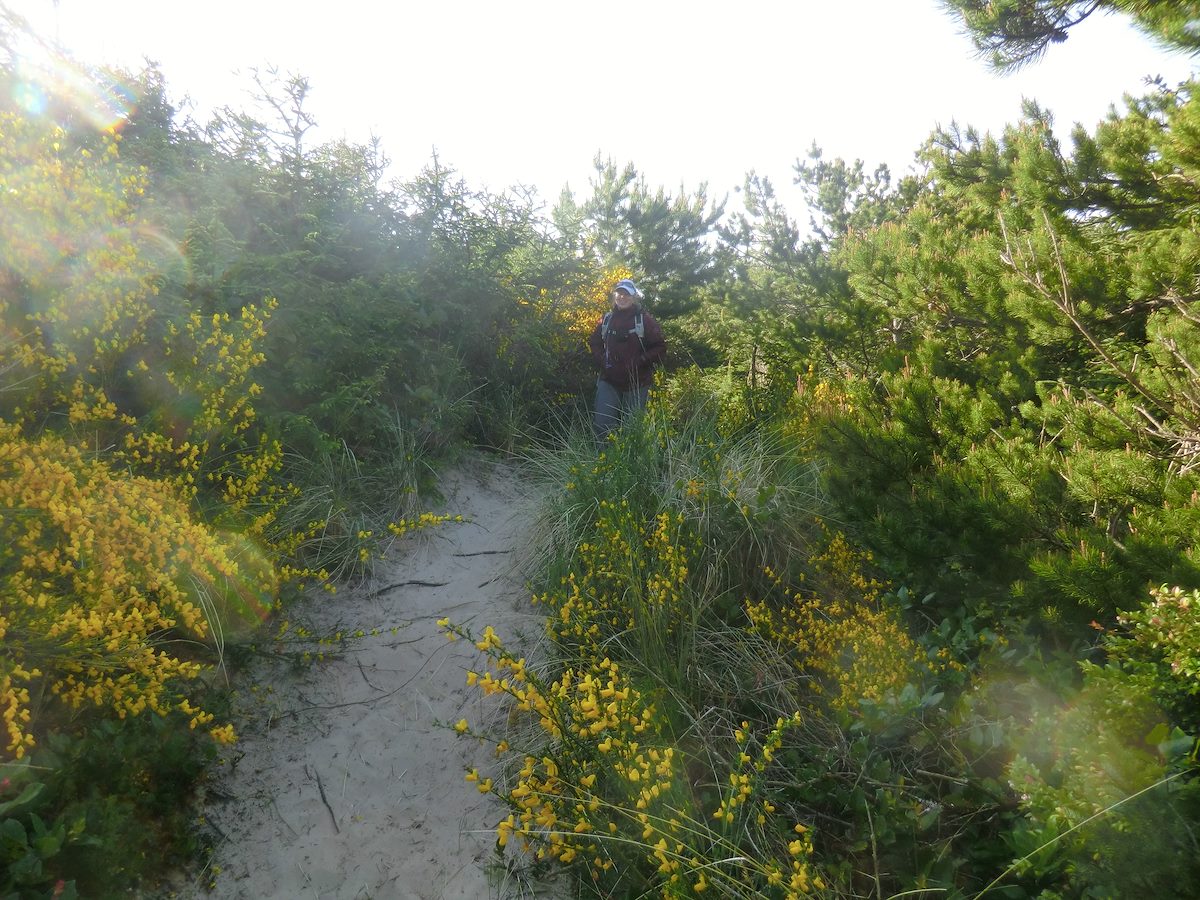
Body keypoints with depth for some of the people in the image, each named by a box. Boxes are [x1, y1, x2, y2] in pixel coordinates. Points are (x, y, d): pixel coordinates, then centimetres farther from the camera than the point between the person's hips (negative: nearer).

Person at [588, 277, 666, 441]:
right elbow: (594, 342, 19)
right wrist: (601, 361, 2)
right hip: (609, 381, 3)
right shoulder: (606, 319, 6)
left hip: (636, 384, -3)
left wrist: (639, 362, -18)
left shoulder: (645, 320, -6)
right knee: (603, 424, 0)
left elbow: (660, 349, -7)